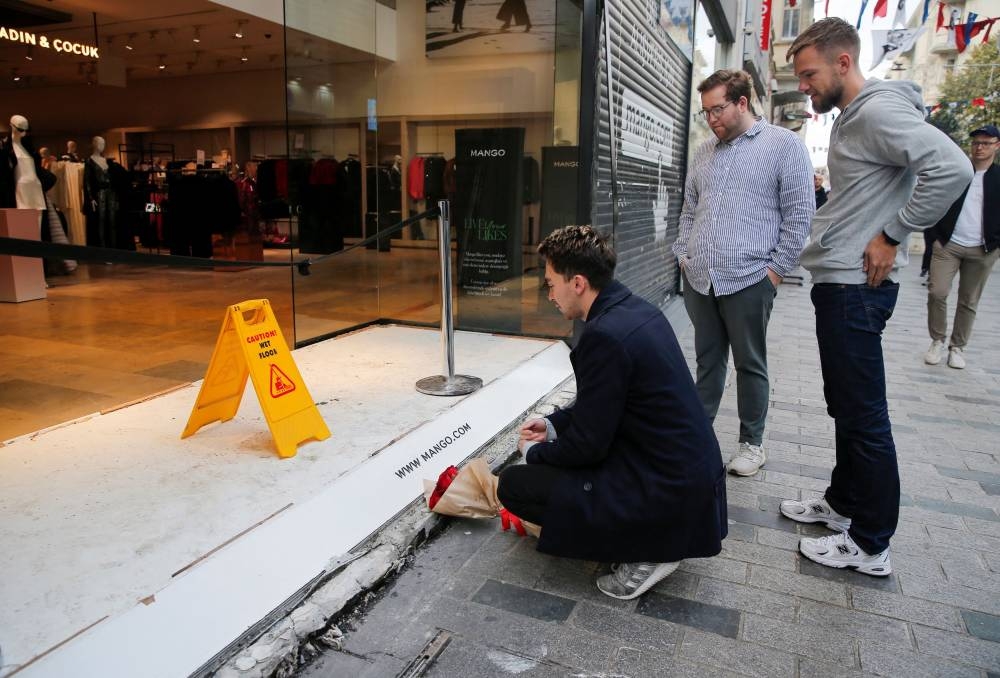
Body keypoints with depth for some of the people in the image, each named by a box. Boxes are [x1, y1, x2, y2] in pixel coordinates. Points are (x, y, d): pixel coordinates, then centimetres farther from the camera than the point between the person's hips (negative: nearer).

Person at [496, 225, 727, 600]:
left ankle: (648, 550, -1)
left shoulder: (604, 335, -24)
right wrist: (553, 424, 13)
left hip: (669, 497, -9)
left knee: (513, 484, -5)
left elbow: (587, 446, -18)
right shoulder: (638, 309, 4)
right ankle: (656, 537, 16)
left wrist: (535, 451, 1)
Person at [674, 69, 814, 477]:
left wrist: (776, 268, -8)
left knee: (750, 365, 6)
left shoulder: (784, 145, -1)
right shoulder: (704, 153, 15)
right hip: (698, 279, 5)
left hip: (749, 280, -5)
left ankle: (752, 442, 20)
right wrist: (684, 255, 10)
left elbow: (799, 214, -4)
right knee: (708, 359, 13)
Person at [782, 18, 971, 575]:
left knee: (864, 416, -2)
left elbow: (952, 169, -26)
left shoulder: (878, 111, -14)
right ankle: (843, 504, 33)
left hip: (856, 289, -10)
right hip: (839, 283, 10)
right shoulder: (852, 118, 17)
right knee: (846, 408, 18)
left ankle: (871, 545, 10)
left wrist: (892, 237, -19)